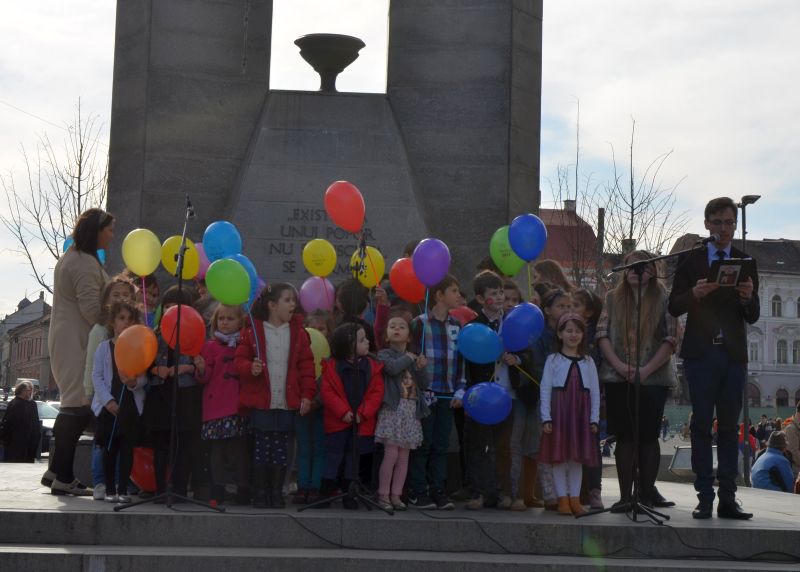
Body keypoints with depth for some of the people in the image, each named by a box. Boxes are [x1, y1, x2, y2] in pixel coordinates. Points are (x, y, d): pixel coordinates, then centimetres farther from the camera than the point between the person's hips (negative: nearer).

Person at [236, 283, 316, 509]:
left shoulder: (298, 332, 5)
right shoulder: (254, 331, 0)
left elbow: (306, 365, 6)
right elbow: (240, 359, 2)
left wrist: (307, 394, 0)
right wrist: (250, 368, -19)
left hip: (287, 403, 2)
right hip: (261, 402, -2)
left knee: (281, 449, 6)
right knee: (261, 448, 3)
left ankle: (276, 493, 16)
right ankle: (259, 494, 13)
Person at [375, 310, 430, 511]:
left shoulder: (414, 358, 18)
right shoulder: (384, 354, 4)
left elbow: (424, 385, 13)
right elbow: (392, 367, -19)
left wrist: (421, 368, -3)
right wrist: (408, 358, -3)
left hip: (411, 410, 5)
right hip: (393, 408, -5)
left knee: (404, 456, 4)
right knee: (391, 454, -10)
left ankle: (396, 494, 9)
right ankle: (383, 494, -1)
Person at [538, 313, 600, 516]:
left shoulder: (588, 362, 9)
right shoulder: (553, 360, 2)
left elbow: (595, 391, 8)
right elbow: (545, 389, -2)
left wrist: (594, 419, 1)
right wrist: (546, 418, -9)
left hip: (581, 413, 2)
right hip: (559, 411, -2)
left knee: (577, 457, 6)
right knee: (559, 457, -1)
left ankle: (575, 499, 12)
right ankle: (563, 499, 5)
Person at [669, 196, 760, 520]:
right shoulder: (690, 260, 8)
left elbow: (753, 317, 7)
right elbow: (674, 307, 2)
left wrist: (748, 298, -15)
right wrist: (695, 294, -18)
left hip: (733, 354, 2)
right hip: (701, 353, -1)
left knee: (729, 427, 2)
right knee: (702, 425, -2)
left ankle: (727, 499, 4)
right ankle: (705, 498, -1)